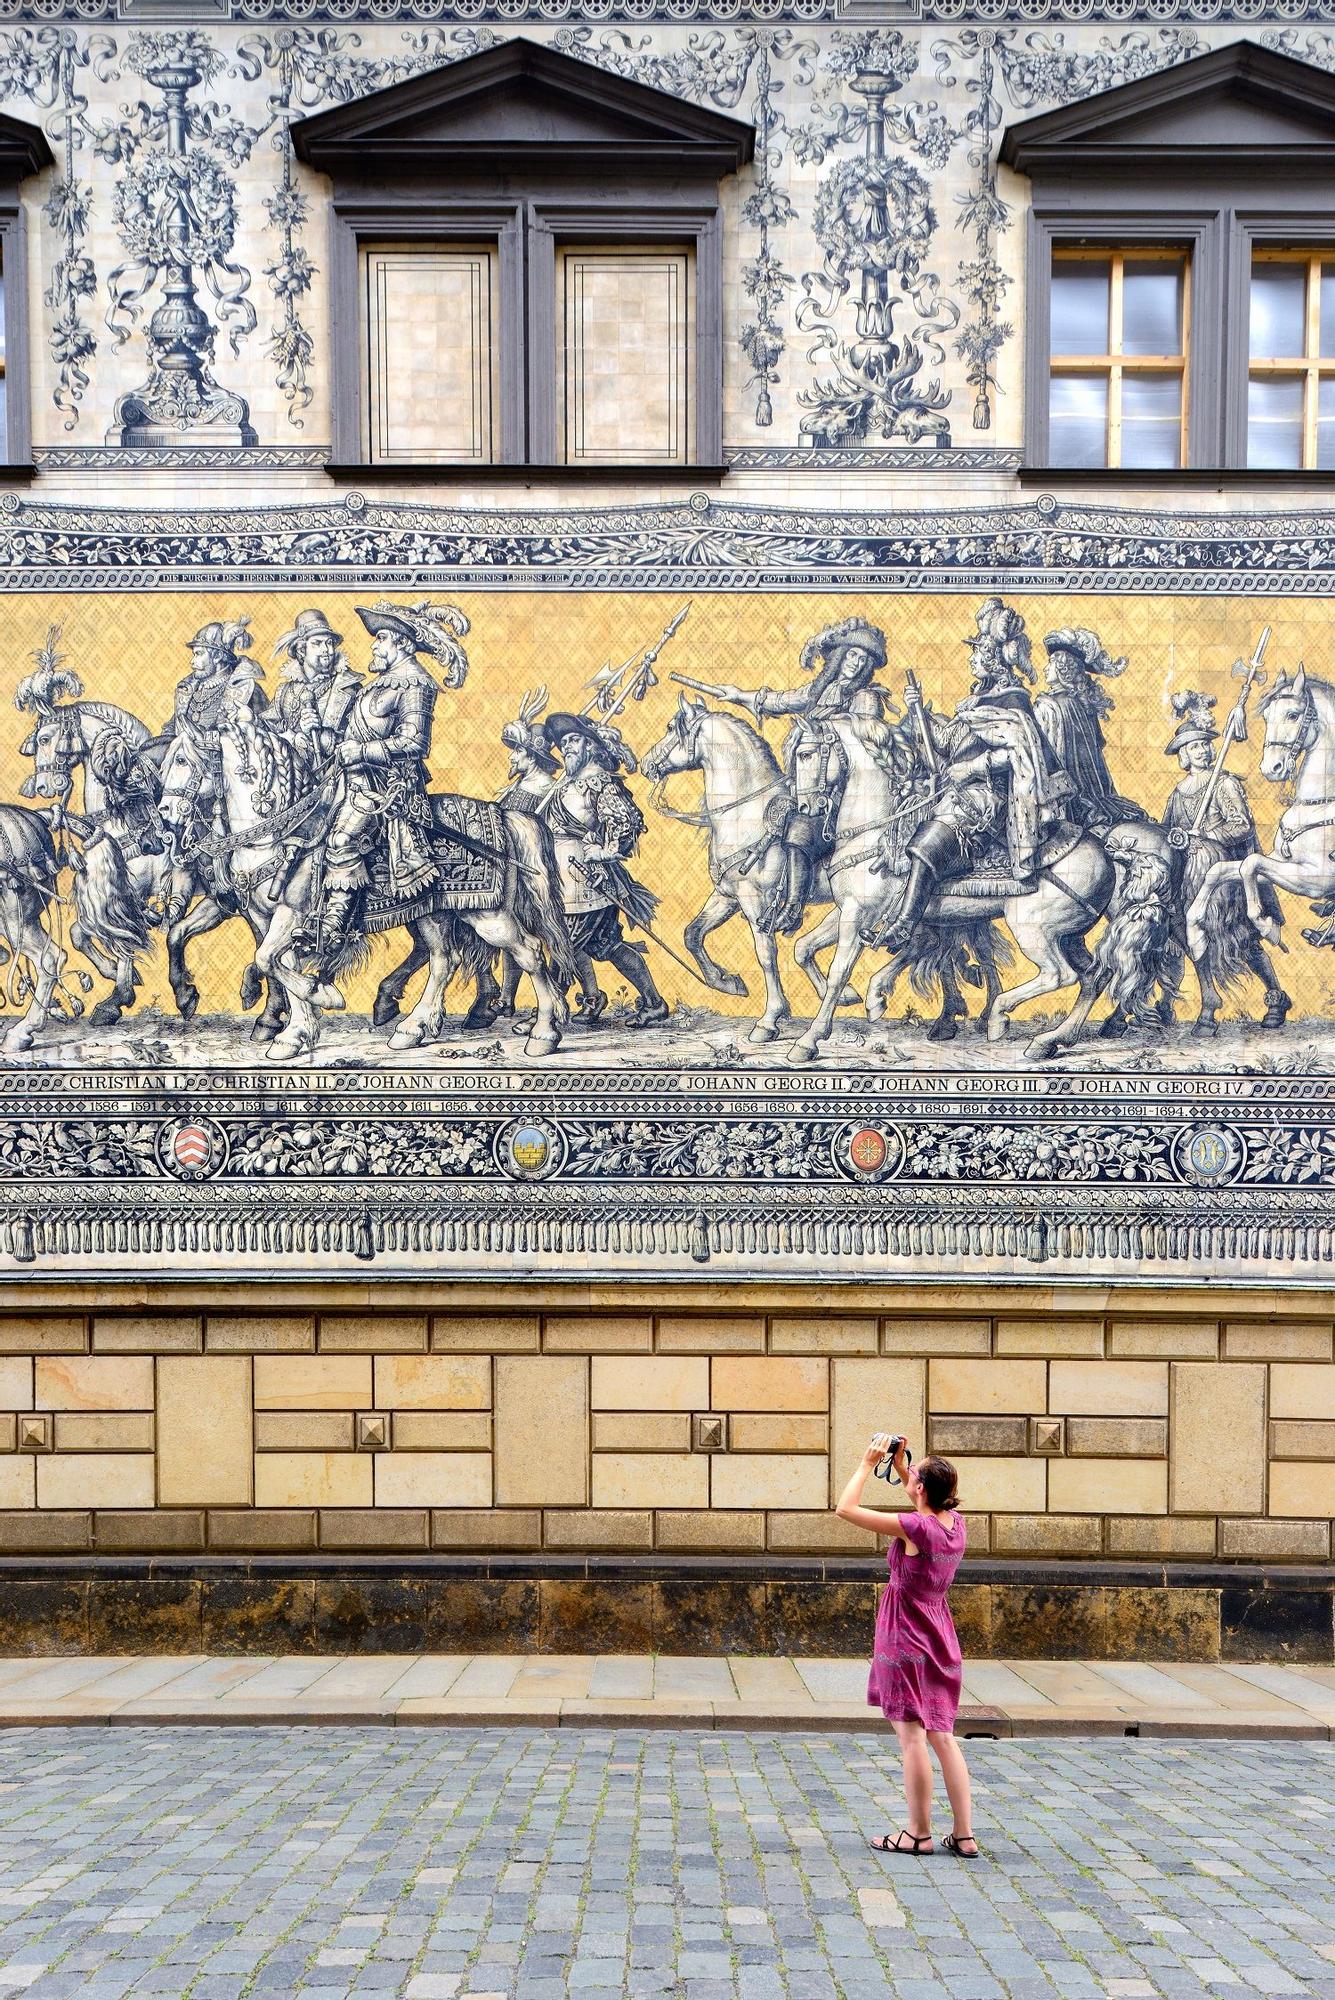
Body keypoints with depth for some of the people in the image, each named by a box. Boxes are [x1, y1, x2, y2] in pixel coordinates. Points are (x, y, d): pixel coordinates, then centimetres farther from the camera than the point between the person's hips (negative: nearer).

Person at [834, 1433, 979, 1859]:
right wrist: (900, 1466, 15)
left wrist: (868, 1463, -11)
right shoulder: (954, 1521, -1)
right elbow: (927, 1503, 25)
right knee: (943, 1737, 12)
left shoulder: (914, 1528, -21)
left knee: (912, 1736, 2)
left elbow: (846, 1508, -19)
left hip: (906, 1638, -8)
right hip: (939, 1636, 8)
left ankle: (919, 1834, 11)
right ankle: (964, 1835, 14)